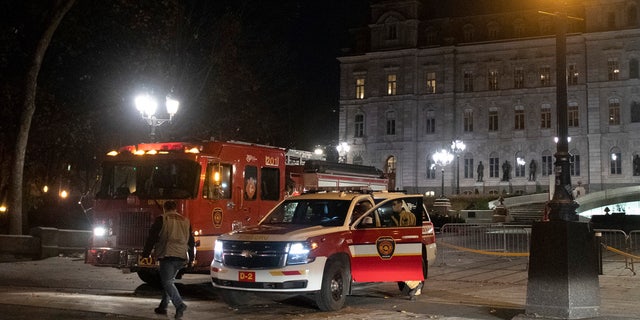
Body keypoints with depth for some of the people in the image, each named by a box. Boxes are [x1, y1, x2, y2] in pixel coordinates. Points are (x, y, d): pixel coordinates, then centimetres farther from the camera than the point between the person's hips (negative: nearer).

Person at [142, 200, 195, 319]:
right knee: (169, 281, 18)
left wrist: (146, 254, 2)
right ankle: (163, 306, 21)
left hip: (167, 255, -6)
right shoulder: (186, 221, 16)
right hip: (181, 257, 6)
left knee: (167, 282, -7)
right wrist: (191, 259, 24)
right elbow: (191, 241, 19)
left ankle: (180, 305, -25)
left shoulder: (161, 220, 0)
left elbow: (152, 238, -3)